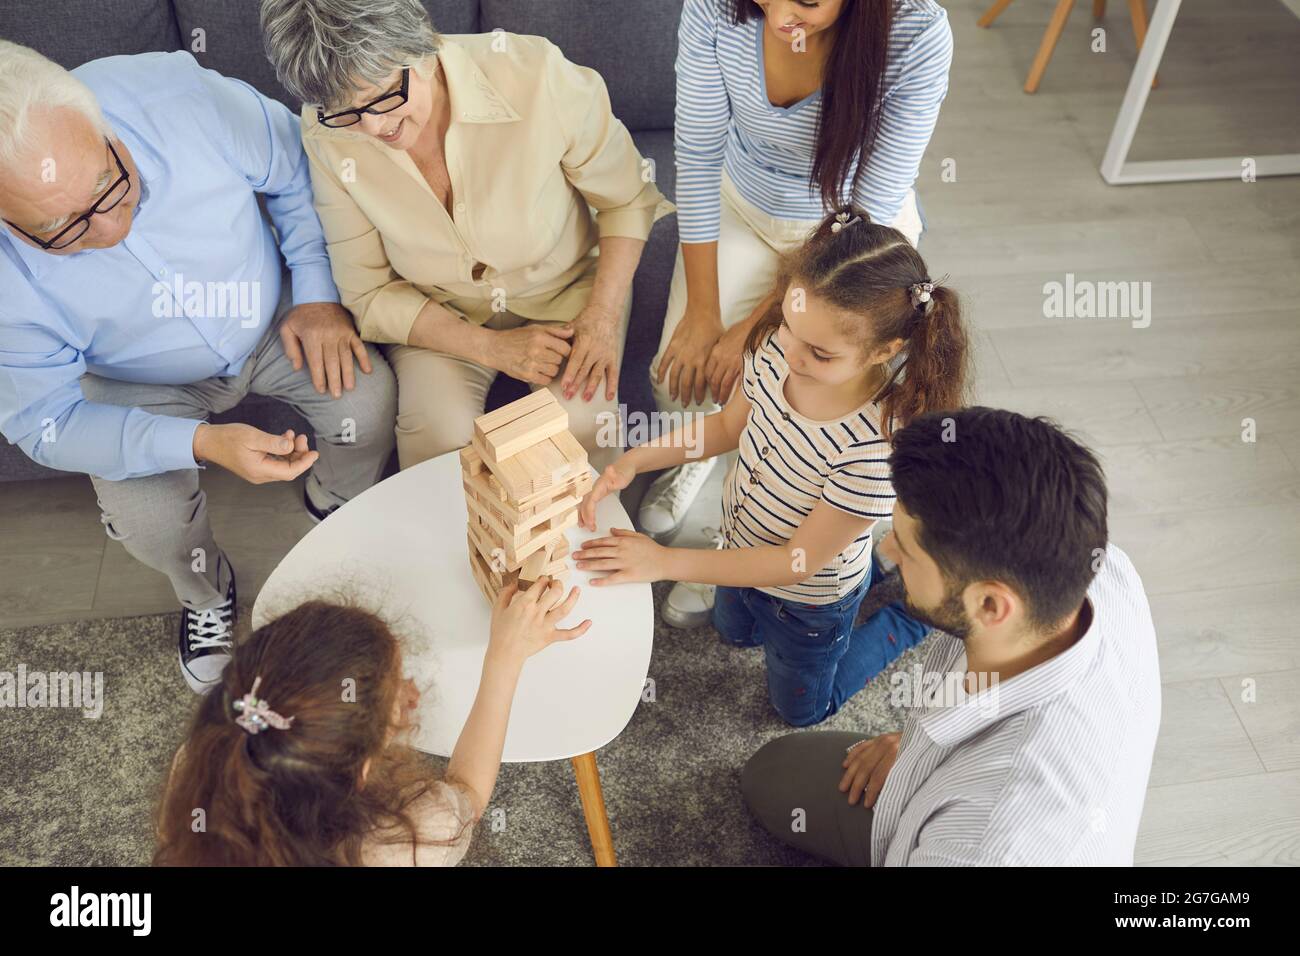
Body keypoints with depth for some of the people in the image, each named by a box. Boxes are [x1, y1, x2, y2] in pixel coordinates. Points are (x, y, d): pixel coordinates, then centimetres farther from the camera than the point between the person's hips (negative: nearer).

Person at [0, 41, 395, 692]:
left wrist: (317, 291, -18)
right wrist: (201, 443, -36)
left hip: (270, 320, 2)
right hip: (144, 387, -1)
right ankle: (207, 594, 15)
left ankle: (333, 510, 14)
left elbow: (295, 170, -11)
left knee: (368, 398, -21)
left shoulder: (176, 95, -30)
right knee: (144, 521, -23)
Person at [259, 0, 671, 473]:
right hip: (439, 313, 1)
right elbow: (369, 294, -11)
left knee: (581, 423, -28)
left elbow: (627, 198, -10)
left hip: (566, 290, 0)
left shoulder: (534, 74, -27)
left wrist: (604, 314, -23)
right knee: (439, 438, -28)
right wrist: (491, 347, -23)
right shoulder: (326, 134, -21)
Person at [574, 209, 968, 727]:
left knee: (802, 707, 24)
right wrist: (634, 460, -18)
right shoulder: (774, 348, -26)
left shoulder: (879, 448, -42)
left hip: (810, 598, -5)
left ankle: (913, 609, 35)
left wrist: (665, 562, -31)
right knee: (733, 631, 37)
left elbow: (800, 561, -31)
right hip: (743, 545, 6)